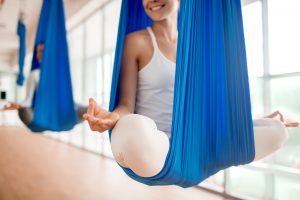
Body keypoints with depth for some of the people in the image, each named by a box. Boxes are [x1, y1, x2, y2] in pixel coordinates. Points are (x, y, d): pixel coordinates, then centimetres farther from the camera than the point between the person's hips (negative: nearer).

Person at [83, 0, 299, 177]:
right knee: (134, 130, -41)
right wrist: (112, 118, -32)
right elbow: (126, 105, -8)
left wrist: (260, 118, 18)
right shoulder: (136, 41, -4)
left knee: (275, 131, -6)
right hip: (147, 145, -4)